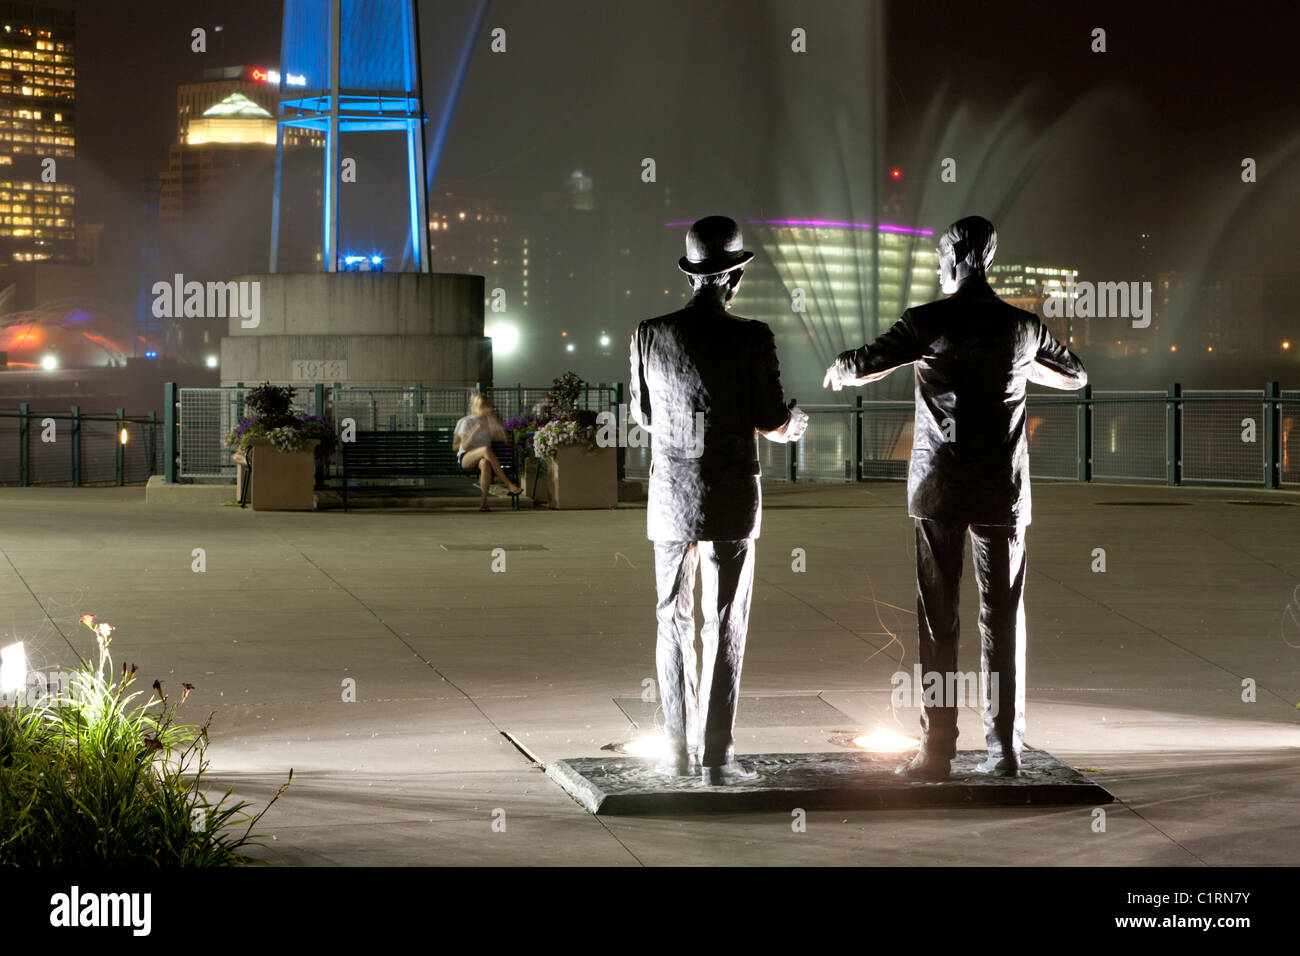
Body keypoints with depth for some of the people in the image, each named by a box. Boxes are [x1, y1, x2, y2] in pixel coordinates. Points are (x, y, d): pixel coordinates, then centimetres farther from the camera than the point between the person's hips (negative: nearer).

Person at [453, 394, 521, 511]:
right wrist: (475, 430, -17)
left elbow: (503, 438, 3)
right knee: (486, 449, -38)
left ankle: (484, 501, -38)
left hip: (483, 458, 3)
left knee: (485, 463, -39)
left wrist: (493, 418, 0)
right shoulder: (466, 422, 3)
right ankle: (507, 483, -34)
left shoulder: (489, 421, 14)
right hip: (465, 458, -3)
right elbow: (464, 446, -7)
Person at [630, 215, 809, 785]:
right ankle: (716, 755, 1)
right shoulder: (751, 339, -10)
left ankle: (678, 749, 16)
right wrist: (792, 423, 17)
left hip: (669, 499, 3)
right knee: (725, 629, 2)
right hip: (730, 500, -3)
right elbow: (772, 421, -6)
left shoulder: (650, 335, -1)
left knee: (673, 623, 13)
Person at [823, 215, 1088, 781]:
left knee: (937, 621, 2)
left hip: (939, 486, -2)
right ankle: (1005, 750, 4)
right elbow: (1075, 376, 21)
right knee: (1002, 618, 6)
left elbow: (859, 367, -9)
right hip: (1003, 490, 2)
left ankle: (937, 750, 0)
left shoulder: (927, 323, -7)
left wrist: (839, 370, 15)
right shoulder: (1022, 327, 4)